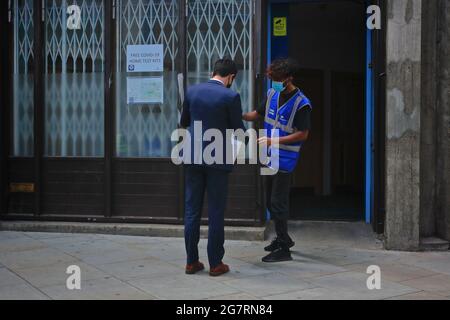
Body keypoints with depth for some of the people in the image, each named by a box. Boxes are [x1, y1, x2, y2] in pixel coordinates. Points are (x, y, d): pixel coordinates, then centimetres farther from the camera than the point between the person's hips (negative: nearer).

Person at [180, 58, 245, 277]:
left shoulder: (192, 91, 4)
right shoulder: (230, 96, -9)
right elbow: (238, 129, -2)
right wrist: (244, 134, 21)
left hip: (194, 158, 4)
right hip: (217, 160, -4)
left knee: (192, 210, 9)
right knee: (216, 212, 3)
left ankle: (192, 261, 14)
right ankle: (215, 263, 9)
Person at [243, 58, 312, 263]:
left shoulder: (301, 104, -16)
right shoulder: (272, 94, 5)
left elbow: (303, 134, -17)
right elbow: (258, 114, 18)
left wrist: (274, 141, -22)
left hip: (285, 160, -8)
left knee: (278, 203, -5)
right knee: (271, 202, 16)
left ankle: (283, 249, 5)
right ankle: (283, 238, 33)